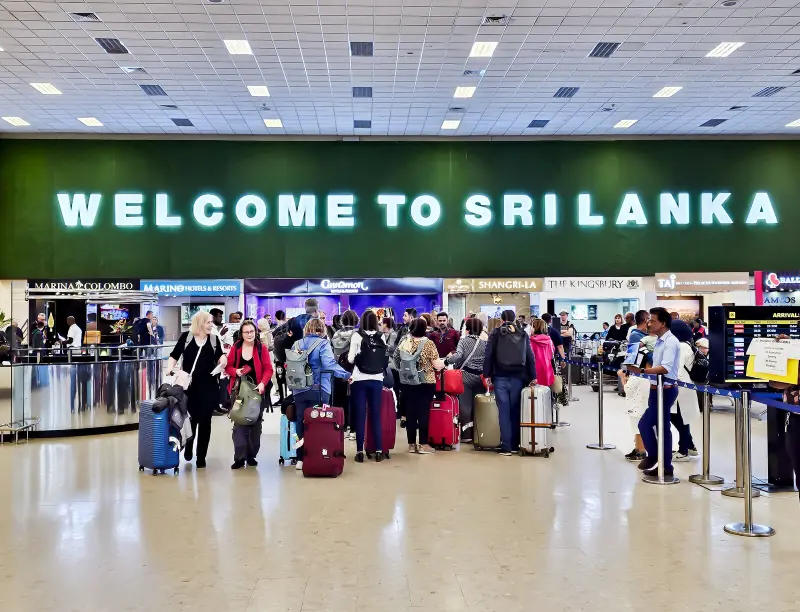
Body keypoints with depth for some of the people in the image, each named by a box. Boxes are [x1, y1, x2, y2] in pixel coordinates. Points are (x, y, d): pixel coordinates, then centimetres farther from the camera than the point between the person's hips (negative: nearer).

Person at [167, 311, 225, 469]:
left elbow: (219, 358, 13)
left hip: (208, 386, 1)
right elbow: (174, 356, 1)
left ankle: (201, 456, 12)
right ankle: (188, 448, 36)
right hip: (188, 385, -1)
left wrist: (222, 360, -9)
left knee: (205, 421, 2)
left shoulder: (214, 339, 4)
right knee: (190, 419, 8)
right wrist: (169, 370, -13)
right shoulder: (186, 337, -1)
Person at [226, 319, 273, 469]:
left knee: (255, 423, 6)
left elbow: (268, 369, -4)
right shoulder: (235, 347, 3)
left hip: (256, 390, 0)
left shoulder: (262, 348, -1)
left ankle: (251, 456, 17)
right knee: (239, 423, -4)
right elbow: (228, 366, 7)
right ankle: (239, 458, -2)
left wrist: (263, 383, -20)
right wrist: (236, 371, -14)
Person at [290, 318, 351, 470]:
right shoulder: (323, 343, -7)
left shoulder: (297, 344, 8)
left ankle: (300, 459, 11)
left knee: (300, 423, 9)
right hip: (318, 390, -4)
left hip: (299, 390, 4)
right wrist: (346, 375, -15)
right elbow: (329, 363, -20)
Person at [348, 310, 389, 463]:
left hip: (360, 380, -2)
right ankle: (379, 451, 8)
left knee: (360, 416, 3)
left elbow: (351, 359, -5)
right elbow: (385, 359, 8)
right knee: (376, 415, 8)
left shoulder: (357, 336, -6)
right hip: (377, 380, 2)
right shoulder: (381, 337, 3)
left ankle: (360, 452, 4)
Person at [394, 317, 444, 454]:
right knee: (424, 412, 2)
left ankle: (411, 444, 14)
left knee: (410, 412, 8)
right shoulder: (429, 343, -11)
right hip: (426, 383, -3)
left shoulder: (405, 342, -1)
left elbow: (398, 361, 7)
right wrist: (443, 362, 11)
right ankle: (423, 444, 5)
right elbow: (437, 365, -10)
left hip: (408, 382, 4)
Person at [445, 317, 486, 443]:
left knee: (465, 405, 3)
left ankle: (466, 435, 3)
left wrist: (446, 361, -8)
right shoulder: (484, 343, 3)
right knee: (478, 406, 10)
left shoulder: (463, 340, -4)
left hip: (466, 376, -2)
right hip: (480, 378, 2)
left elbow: (458, 355, -19)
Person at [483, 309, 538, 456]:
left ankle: (506, 447, -4)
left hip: (500, 378, -2)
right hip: (517, 378, 2)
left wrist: (487, 375, 4)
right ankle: (515, 445, 15)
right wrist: (532, 377, 11)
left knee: (504, 412, -1)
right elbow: (530, 357, 9)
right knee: (515, 411, 10)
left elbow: (488, 356, -1)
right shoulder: (523, 335, 9)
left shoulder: (495, 334, 3)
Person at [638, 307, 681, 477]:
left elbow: (665, 368, -26)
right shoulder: (659, 341, 12)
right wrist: (644, 369, 7)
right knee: (662, 428, 12)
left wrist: (643, 370, -30)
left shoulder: (671, 342, -16)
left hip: (665, 390, -9)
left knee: (645, 424, -8)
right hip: (657, 389, 9)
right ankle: (665, 466, 18)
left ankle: (653, 457, 7)